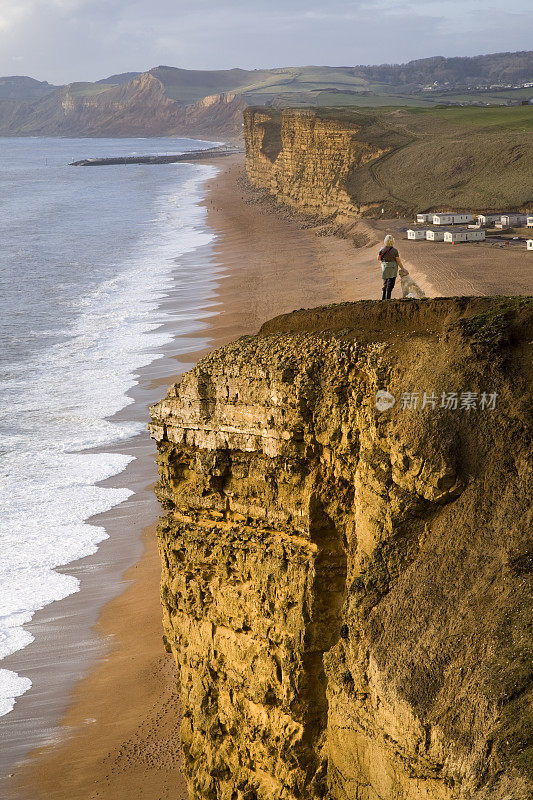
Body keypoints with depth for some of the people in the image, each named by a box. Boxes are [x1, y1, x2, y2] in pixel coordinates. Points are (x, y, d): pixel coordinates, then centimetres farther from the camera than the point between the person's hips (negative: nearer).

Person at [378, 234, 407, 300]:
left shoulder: (382, 249, -6)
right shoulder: (394, 250, -13)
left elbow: (378, 258, 5)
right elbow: (398, 261, -10)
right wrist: (403, 269, 0)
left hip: (384, 268, 3)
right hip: (392, 269, -3)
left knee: (385, 284, 16)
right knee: (390, 284, 2)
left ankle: (383, 298, 17)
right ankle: (388, 299, -1)